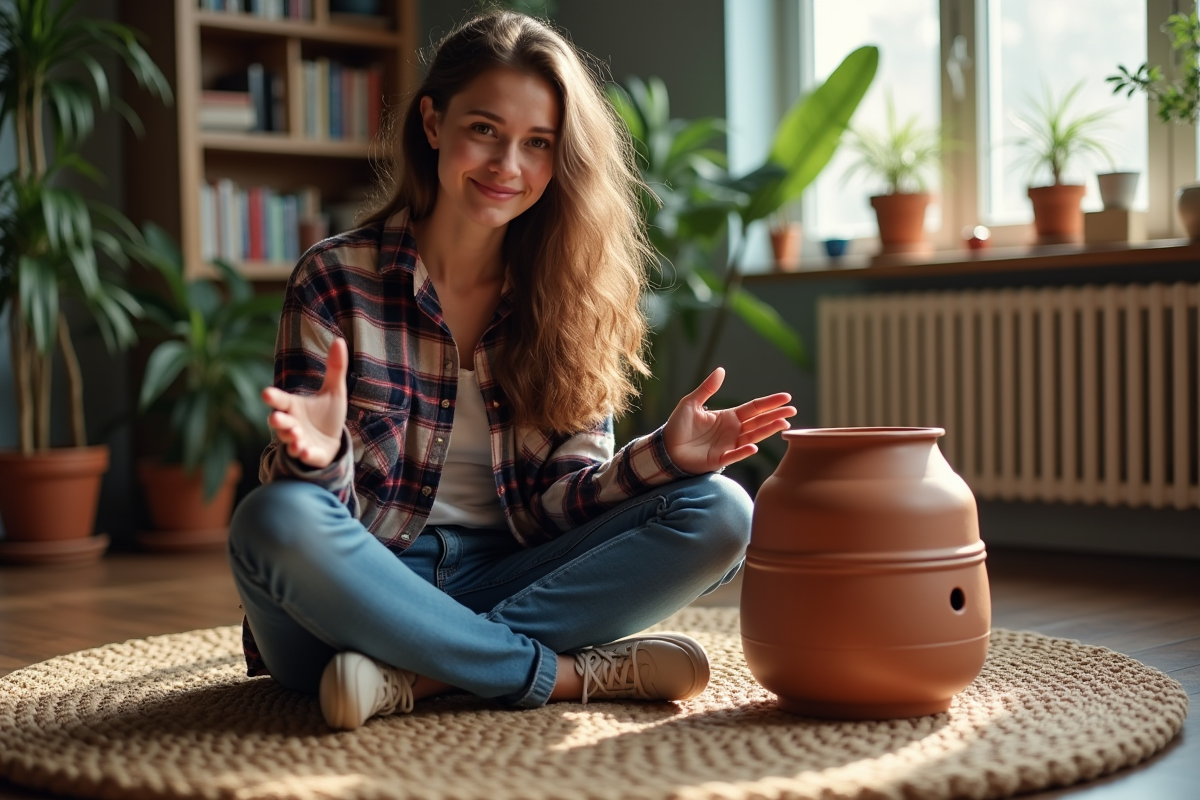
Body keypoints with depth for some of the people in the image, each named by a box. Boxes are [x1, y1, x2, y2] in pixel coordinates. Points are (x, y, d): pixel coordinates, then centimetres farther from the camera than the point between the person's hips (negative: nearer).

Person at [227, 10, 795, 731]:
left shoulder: (570, 297, 6)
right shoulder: (338, 279, -3)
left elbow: (559, 501, 1)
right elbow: (307, 518, -7)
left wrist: (660, 456, -19)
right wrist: (319, 456, -31)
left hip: (502, 584, 3)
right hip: (365, 589, -3)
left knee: (717, 512, -16)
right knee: (273, 523, -35)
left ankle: (417, 676, -25)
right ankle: (572, 672, -23)